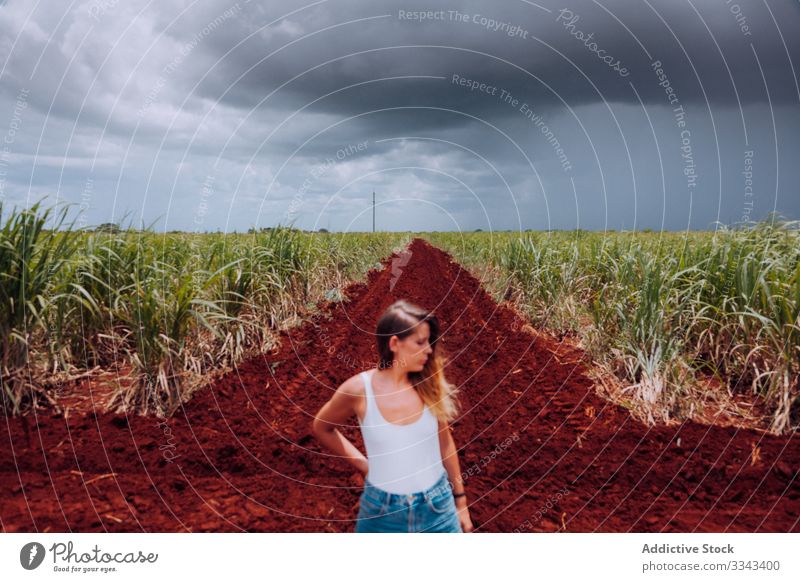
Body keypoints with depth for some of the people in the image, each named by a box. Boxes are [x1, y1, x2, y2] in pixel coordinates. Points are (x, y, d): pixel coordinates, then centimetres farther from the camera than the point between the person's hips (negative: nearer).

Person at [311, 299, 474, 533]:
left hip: (437, 507, 1)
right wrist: (363, 464, 0)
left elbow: (445, 443, 3)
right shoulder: (359, 389, -16)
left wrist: (460, 500, 10)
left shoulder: (429, 384, -10)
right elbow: (321, 428, 2)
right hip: (382, 511, -1)